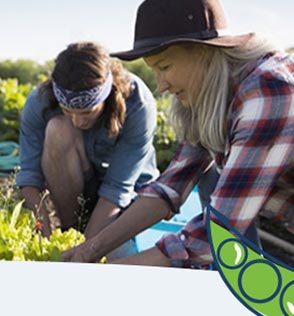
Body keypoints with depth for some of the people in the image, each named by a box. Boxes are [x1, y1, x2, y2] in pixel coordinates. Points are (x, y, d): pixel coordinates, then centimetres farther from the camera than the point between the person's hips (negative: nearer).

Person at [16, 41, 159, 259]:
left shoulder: (138, 105, -27)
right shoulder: (40, 102, -22)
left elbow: (118, 188, -27)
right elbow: (29, 175, -22)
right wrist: (47, 236, -34)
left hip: (127, 196, -1)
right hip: (73, 192, 2)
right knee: (58, 129, -29)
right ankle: (68, 230, -15)